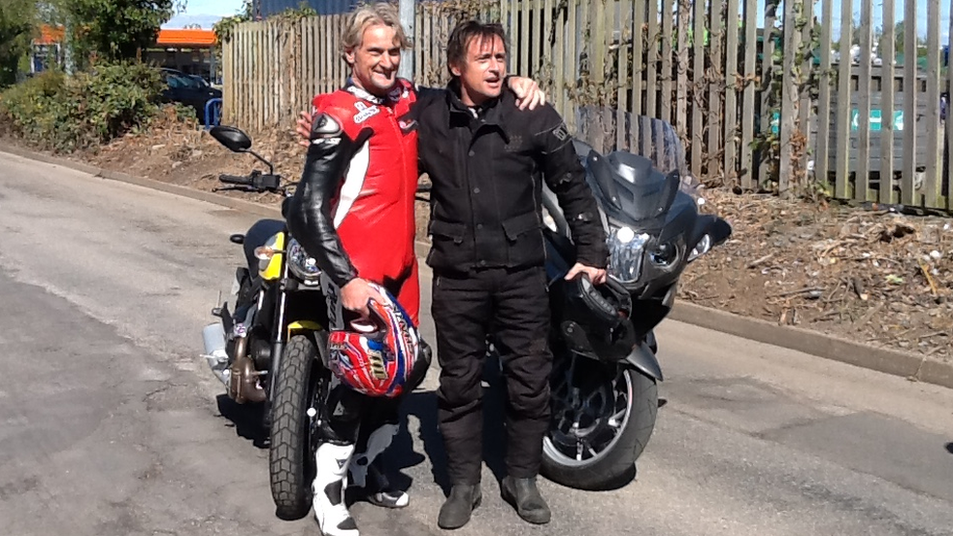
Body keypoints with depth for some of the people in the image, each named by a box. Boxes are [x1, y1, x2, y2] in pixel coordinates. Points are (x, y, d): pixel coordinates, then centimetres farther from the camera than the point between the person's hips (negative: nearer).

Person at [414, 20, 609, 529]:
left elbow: (573, 186, 3)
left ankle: (522, 479, 25)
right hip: (456, 277, 1)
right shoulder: (428, 120, 2)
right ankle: (463, 484, 23)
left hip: (521, 273, -1)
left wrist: (592, 250, 2)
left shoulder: (533, 116, -4)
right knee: (459, 384, 9)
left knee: (530, 382, 7)